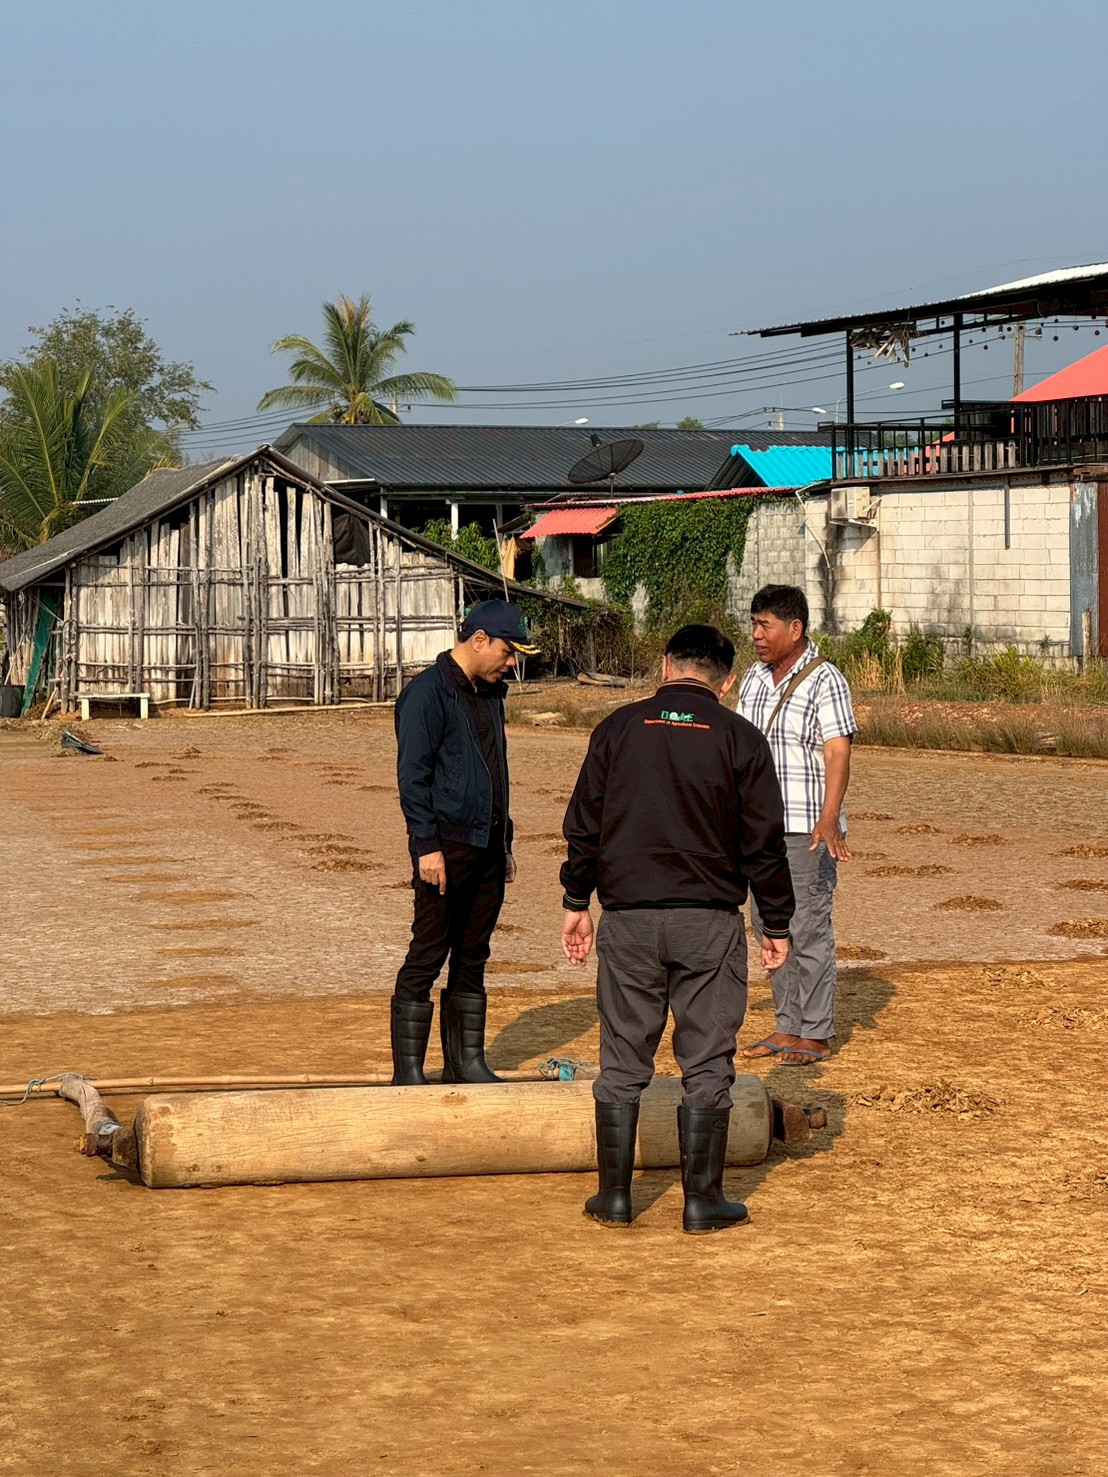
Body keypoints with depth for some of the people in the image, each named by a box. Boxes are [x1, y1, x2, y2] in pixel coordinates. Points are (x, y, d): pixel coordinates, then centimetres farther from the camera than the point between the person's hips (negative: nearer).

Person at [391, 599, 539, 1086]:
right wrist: (427, 845, -18)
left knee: (472, 958, 11)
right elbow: (412, 775, -14)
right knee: (426, 958, -4)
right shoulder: (428, 693, -10)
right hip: (445, 846, -8)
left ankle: (466, 1062, 17)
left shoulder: (489, 694, 17)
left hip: (488, 845, 8)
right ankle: (408, 1071, 0)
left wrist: (505, 841, 20)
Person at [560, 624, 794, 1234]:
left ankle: (614, 1195, 13)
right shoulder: (740, 739, -2)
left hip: (628, 917, 2)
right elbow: (764, 843, -1)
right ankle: (702, 1200, 7)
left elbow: (583, 825, 5)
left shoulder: (619, 728, 3)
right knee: (707, 1064, 5)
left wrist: (576, 902, 14)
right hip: (709, 921, -2)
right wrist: (777, 924, 7)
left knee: (623, 1061, 10)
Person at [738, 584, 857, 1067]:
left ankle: (816, 1035, 4)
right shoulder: (754, 679, 12)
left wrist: (828, 820, -29)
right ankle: (788, 1027, 20)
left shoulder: (824, 680, -10)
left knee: (808, 930, -4)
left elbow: (838, 754, -18)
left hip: (807, 830, -7)